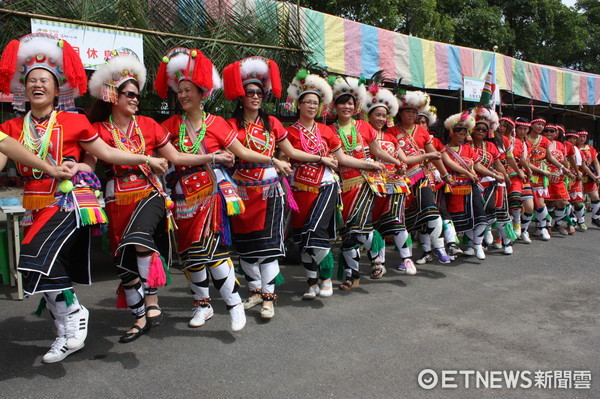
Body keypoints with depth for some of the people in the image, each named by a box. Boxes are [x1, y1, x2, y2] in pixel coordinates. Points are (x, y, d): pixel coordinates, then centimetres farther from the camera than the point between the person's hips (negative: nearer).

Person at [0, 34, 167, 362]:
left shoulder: (73, 122, 0)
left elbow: (107, 153, 3)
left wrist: (146, 159, -1)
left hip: (71, 202, -5)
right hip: (37, 208, 5)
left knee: (39, 260, -23)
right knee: (49, 273, 10)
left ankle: (73, 314, -1)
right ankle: (66, 335, 26)